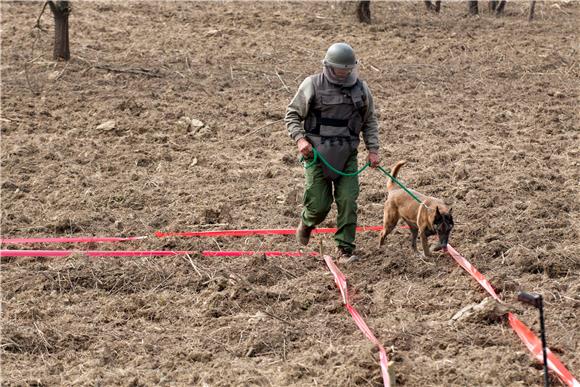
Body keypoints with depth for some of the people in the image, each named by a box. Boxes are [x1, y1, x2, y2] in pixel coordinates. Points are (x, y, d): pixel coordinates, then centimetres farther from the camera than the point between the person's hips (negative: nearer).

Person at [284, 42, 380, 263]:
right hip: (317, 154, -2)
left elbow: (369, 121, 16)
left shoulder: (361, 89, 5)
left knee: (348, 202, -6)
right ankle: (306, 222, 34)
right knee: (319, 205, -1)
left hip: (347, 155, 2)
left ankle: (345, 248, 4)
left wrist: (373, 149, 6)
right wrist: (300, 139, -15)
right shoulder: (313, 85, -5)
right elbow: (292, 115, 0)